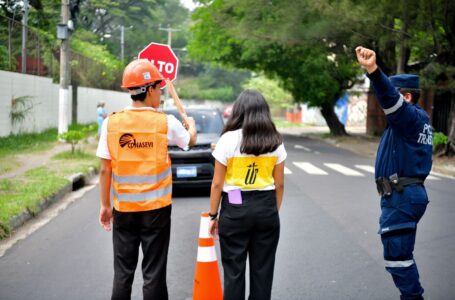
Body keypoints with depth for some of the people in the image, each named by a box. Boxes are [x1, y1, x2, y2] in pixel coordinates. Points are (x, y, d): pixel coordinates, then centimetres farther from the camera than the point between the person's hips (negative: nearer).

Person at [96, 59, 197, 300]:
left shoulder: (111, 123, -4)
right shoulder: (166, 123, -7)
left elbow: (105, 170, -2)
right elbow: (190, 140, 14)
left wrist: (105, 205, 10)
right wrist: (191, 125, 37)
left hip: (123, 209, 2)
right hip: (156, 209, -2)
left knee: (123, 273, 12)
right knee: (153, 273, 6)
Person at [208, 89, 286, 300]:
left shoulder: (228, 139, -6)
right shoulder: (275, 142, 3)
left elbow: (217, 184, -5)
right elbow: (279, 184, 5)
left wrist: (213, 215, 3)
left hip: (235, 208, -3)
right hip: (266, 208, 3)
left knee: (234, 269, 5)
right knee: (263, 269, 10)